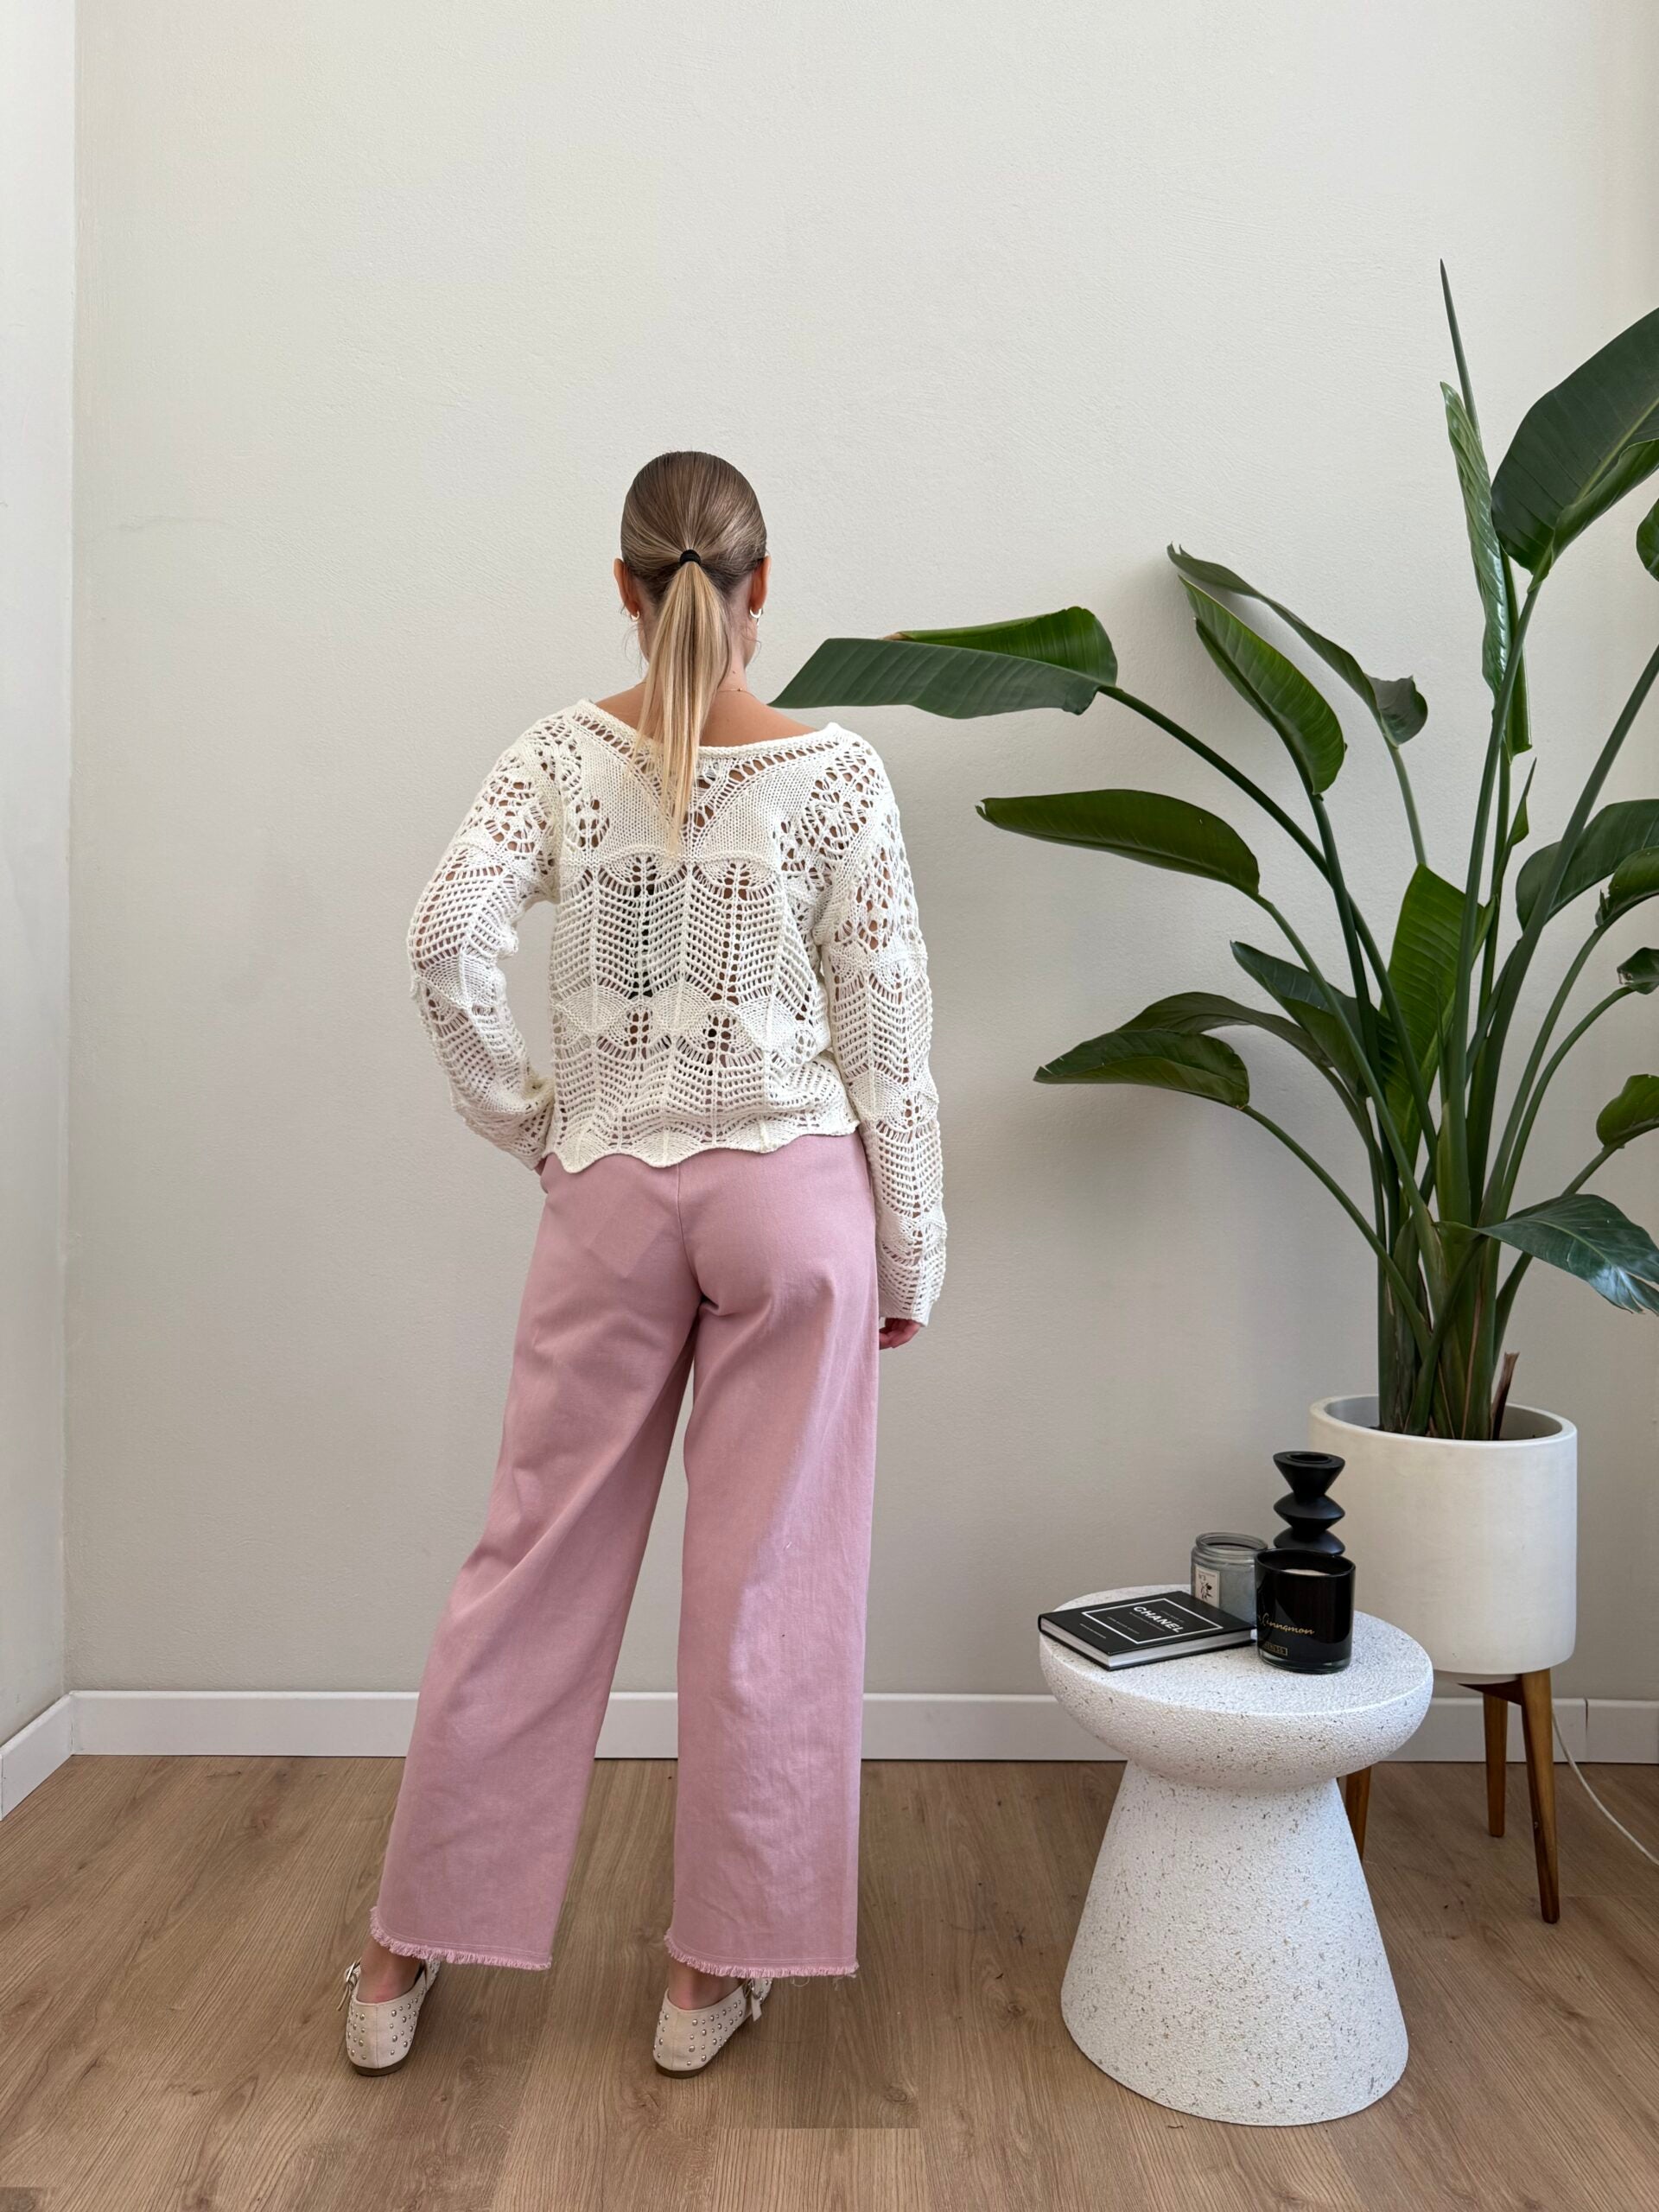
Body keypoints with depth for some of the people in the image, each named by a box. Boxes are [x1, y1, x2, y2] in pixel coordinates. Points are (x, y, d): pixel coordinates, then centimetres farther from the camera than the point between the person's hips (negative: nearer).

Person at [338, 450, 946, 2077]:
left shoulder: (560, 756, 0)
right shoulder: (837, 776, -5)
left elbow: (445, 942, -11)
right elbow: (884, 1032, -4)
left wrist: (525, 1122, 2)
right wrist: (908, 1254, 3)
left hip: (608, 1197, 2)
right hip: (792, 1193, -2)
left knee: (536, 1557, 13)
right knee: (765, 1578, 9)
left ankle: (406, 1952, 28)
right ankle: (713, 1971, 25)